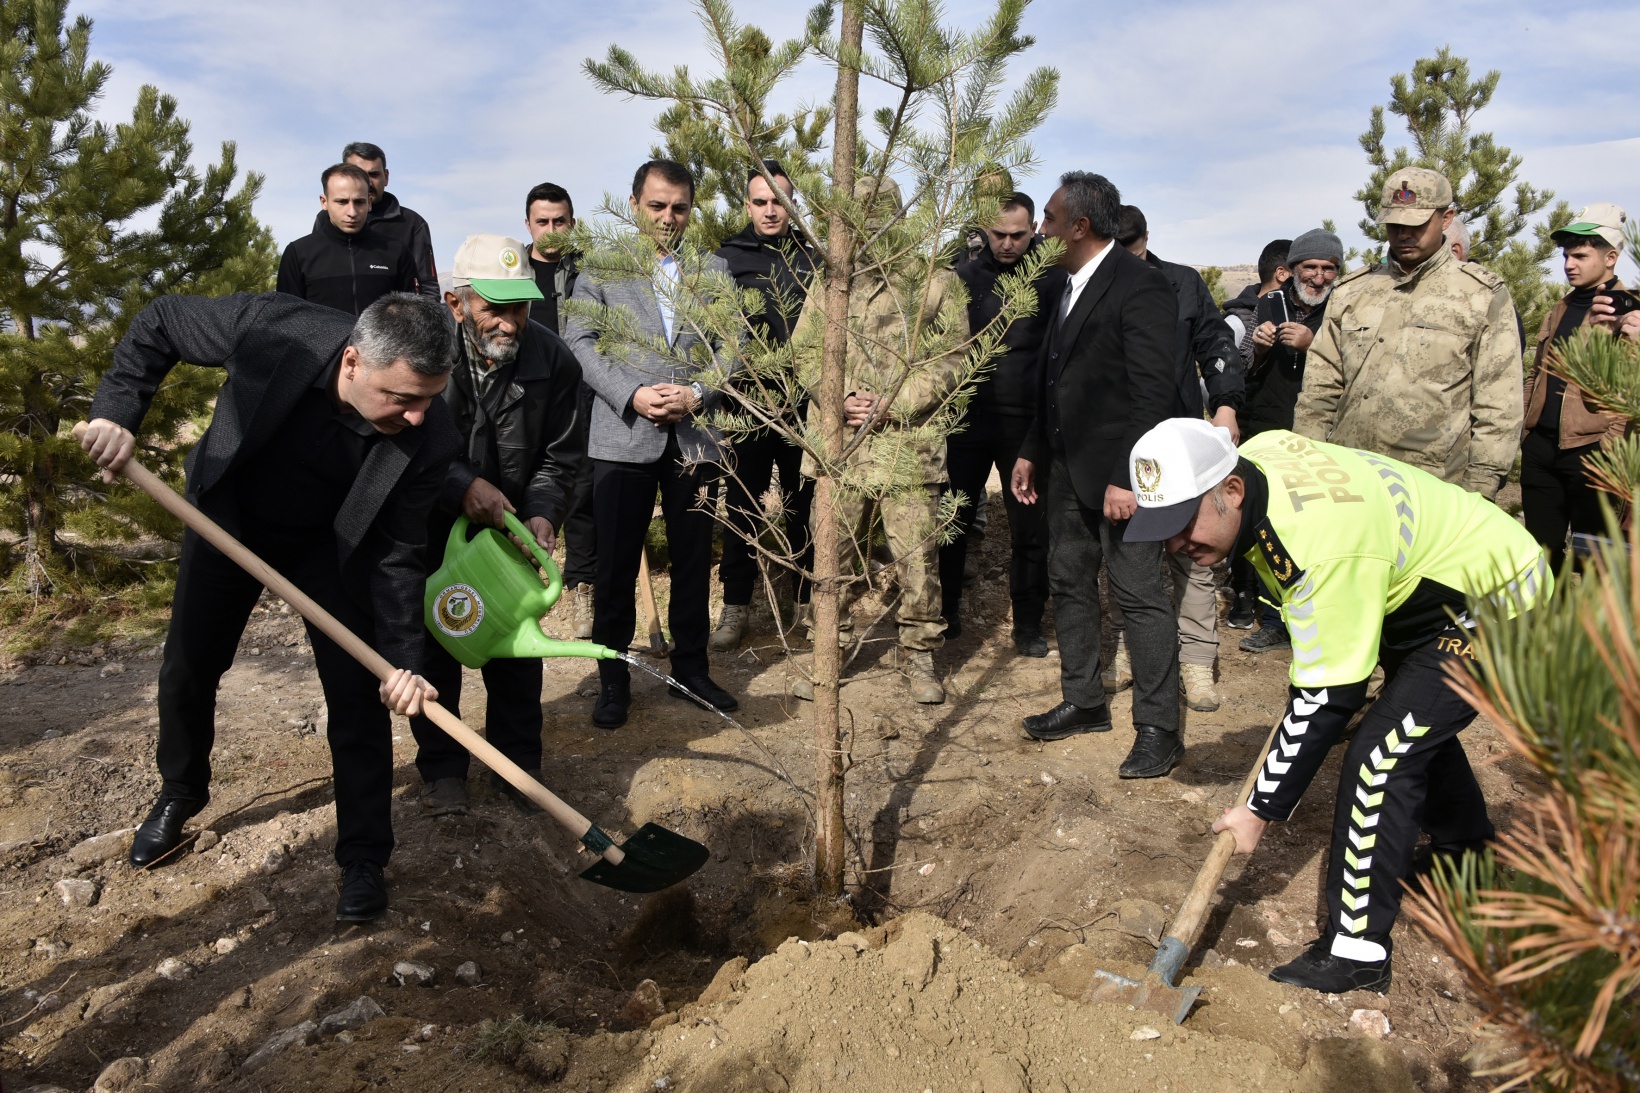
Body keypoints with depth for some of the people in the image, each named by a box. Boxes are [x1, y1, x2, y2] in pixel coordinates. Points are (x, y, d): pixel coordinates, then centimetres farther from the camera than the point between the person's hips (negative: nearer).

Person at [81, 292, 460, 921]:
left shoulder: (429, 439, -32)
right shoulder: (271, 330, -35)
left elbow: (396, 555, -23)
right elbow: (160, 323, -15)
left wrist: (403, 661, -30)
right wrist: (116, 410, -26)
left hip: (327, 540, -1)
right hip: (227, 515, 1)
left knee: (358, 689, -7)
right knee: (186, 672, 13)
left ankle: (364, 857, 9)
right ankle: (180, 797, 42)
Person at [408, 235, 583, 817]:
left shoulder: (554, 360, -16)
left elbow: (560, 455, -8)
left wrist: (542, 515, -23)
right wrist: (462, 485, -30)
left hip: (512, 525, 2)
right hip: (431, 523, -1)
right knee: (434, 640, 6)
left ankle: (517, 762, 24)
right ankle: (441, 768, 23)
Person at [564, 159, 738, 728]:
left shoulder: (714, 270, 12)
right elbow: (580, 341, -1)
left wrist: (698, 394, -11)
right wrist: (631, 395, -14)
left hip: (697, 436, 2)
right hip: (623, 434, -2)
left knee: (693, 560, 9)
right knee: (616, 564, 3)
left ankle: (690, 668, 24)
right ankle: (614, 679, 16)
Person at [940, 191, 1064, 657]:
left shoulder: (1052, 277, -2)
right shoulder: (964, 274, 4)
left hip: (1026, 421, -2)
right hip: (967, 417, 2)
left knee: (1030, 527, 5)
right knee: (954, 519, 10)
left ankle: (1028, 624, 18)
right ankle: (945, 611, 26)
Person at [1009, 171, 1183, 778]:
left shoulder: (1140, 284, -13)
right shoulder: (1070, 285, 14)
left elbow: (1154, 389, -19)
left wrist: (1127, 476, -23)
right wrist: (1032, 451, 16)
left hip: (1118, 470, -9)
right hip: (1066, 465, 9)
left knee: (1138, 592, -3)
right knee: (1069, 583, 14)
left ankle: (1158, 728, 7)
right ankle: (1083, 702, 29)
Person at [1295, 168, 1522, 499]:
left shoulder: (1483, 295, 5)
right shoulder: (1352, 290, 14)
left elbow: (1498, 405, 0)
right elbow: (1321, 387, 12)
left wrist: (1479, 490, -6)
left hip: (1434, 487, -3)